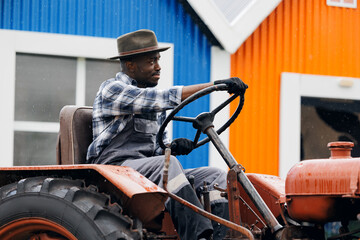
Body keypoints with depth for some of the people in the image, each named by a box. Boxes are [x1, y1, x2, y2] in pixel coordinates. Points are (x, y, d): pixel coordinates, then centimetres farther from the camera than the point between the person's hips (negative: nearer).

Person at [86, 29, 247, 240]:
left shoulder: (152, 99, 22)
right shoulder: (112, 90, -5)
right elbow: (166, 98, -17)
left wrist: (173, 146, -2)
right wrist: (216, 85, -21)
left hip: (154, 174, 8)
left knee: (216, 177, -11)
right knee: (167, 164, -37)